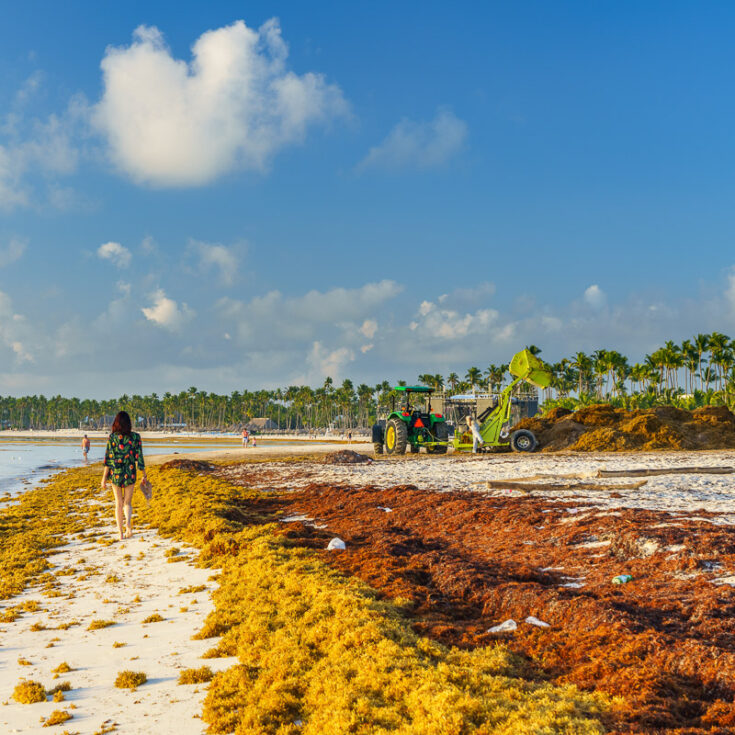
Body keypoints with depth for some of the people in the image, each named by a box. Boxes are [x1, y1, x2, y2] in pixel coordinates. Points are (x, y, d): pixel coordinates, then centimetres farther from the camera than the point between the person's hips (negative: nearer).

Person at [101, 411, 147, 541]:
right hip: (130, 473, 0)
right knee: (128, 502, 13)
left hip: (115, 473, 0)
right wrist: (144, 474, 6)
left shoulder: (112, 437, -6)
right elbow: (139, 457, -3)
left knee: (118, 503, 12)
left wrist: (104, 477, -1)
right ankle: (128, 522, -17)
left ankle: (121, 533, 8)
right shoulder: (135, 437, -4)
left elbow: (108, 457, -6)